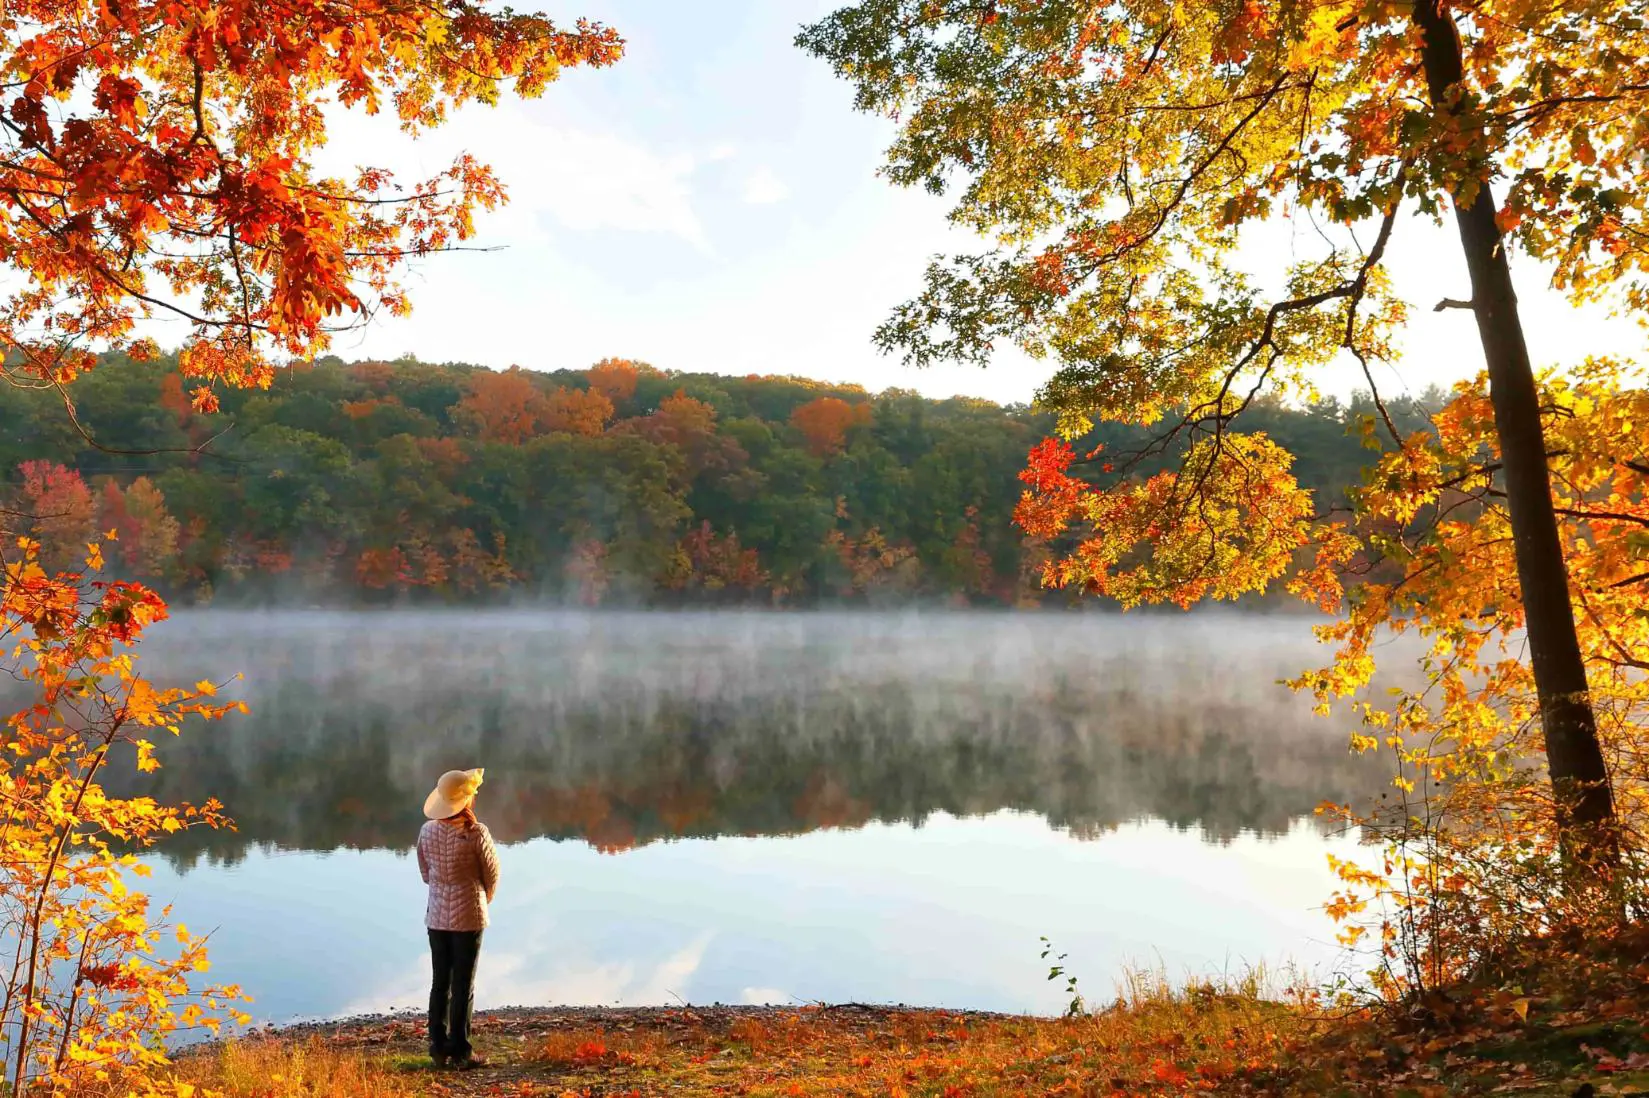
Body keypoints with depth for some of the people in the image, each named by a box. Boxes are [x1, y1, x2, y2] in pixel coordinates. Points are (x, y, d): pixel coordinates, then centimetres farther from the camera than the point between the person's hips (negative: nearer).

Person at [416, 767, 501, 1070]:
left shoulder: (427, 831, -3)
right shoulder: (477, 832, -17)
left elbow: (426, 873, 8)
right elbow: (492, 874, -5)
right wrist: (483, 900, 14)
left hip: (436, 916, 4)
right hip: (468, 917, -4)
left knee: (440, 983, 14)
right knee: (463, 986, 4)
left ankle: (438, 1048, 18)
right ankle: (460, 1052, 9)